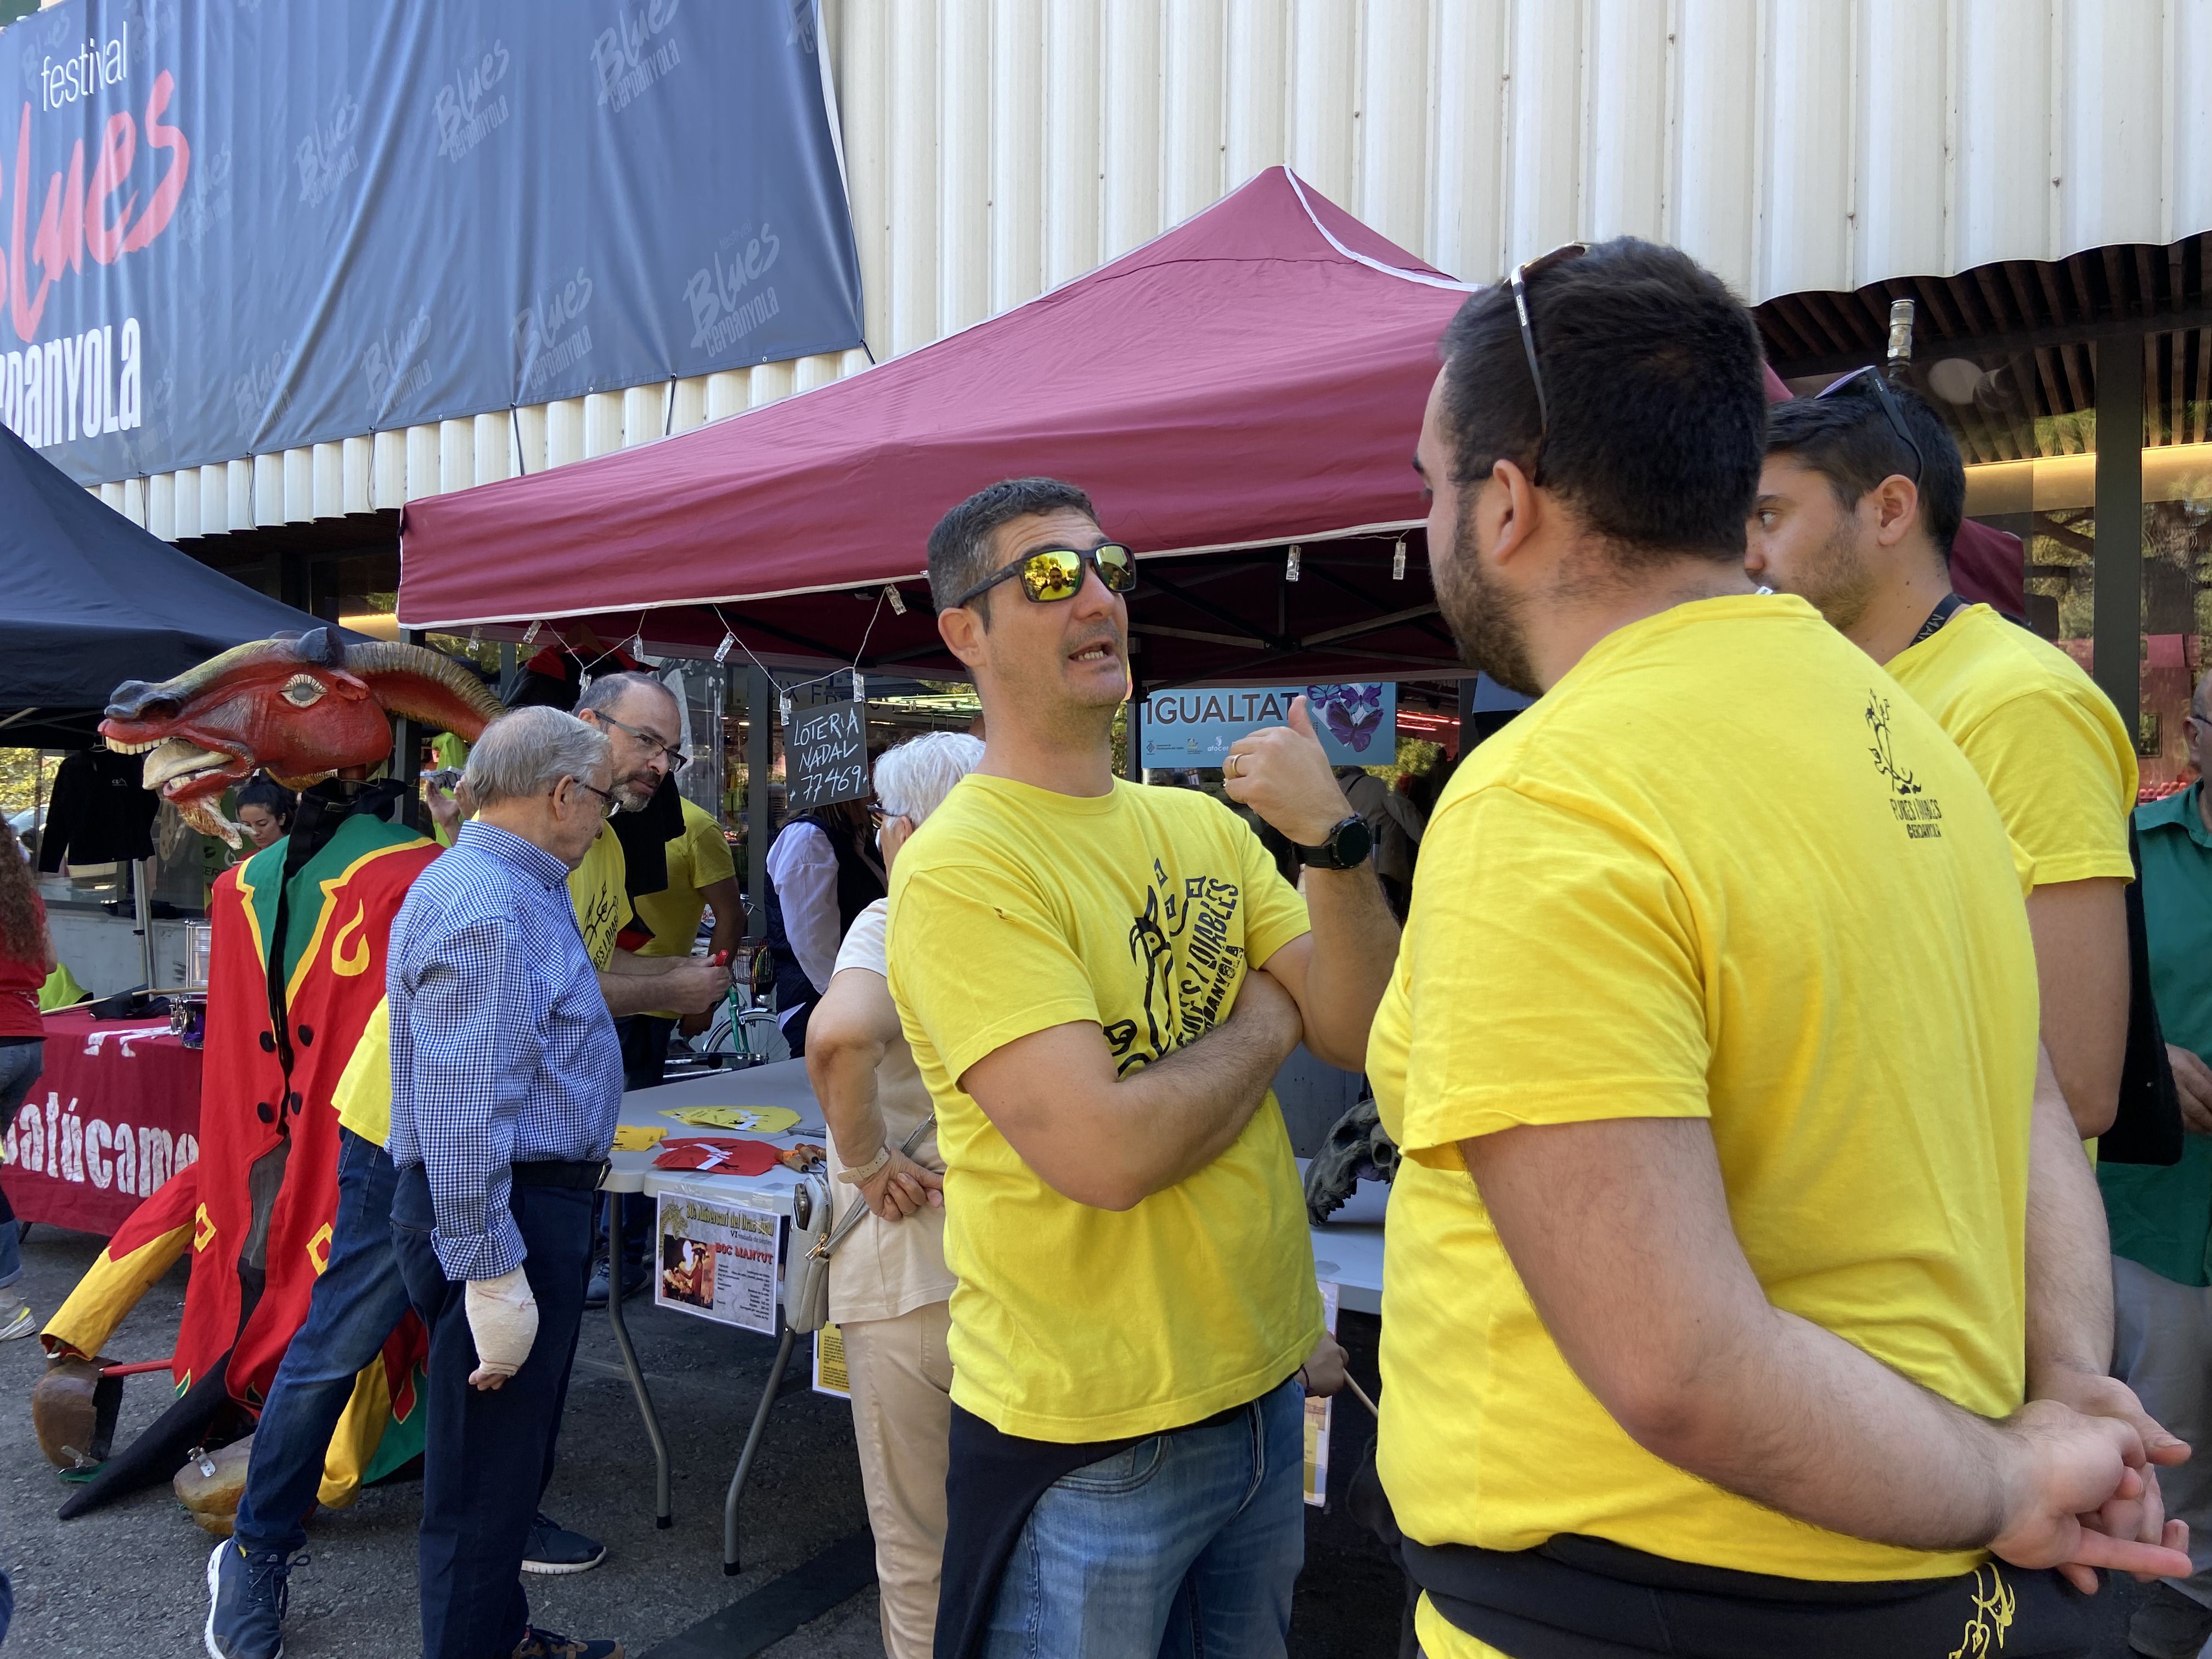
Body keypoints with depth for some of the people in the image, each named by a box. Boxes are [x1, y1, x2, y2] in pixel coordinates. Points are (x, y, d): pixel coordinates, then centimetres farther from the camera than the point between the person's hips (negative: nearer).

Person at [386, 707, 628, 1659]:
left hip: (541, 1198, 11)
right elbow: (463, 1114, -27)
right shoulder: (482, 907, -22)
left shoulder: (522, 890, 13)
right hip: (499, 1217, -11)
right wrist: (492, 1276, -26)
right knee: (486, 1476, 3)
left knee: (519, 1452, 24)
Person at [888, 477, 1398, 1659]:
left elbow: (1362, 1035, -3)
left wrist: (1330, 841, -18)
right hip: (1091, 1437, -6)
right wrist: (1263, 1024, -11)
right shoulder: (960, 865, -18)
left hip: (1264, 1383, 7)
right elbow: (1105, 1151, -28)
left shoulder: (1203, 825, 3)